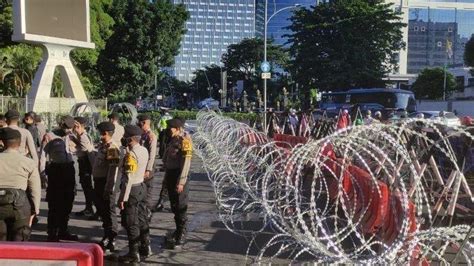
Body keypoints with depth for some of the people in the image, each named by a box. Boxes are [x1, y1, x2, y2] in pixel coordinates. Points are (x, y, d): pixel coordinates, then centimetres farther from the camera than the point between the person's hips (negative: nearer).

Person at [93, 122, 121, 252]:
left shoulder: (112, 148, -19)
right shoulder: (102, 146, 12)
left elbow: (113, 170, -23)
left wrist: (108, 189, -25)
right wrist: (96, 183, 20)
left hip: (106, 183, -10)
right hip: (98, 181, 10)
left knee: (109, 211, -2)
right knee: (101, 209, 20)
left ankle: (111, 241, 7)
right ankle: (107, 236, 36)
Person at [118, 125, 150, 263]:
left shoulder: (131, 154, -21)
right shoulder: (144, 150, 5)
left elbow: (128, 178, -23)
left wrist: (122, 198, -20)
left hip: (132, 190, -9)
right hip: (141, 187, 9)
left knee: (131, 223, 2)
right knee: (142, 219, 18)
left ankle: (134, 254, 11)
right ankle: (145, 248, 29)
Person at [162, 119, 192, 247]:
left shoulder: (184, 141, -15)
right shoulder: (173, 140, 11)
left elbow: (186, 163, -20)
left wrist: (181, 182, -22)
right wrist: (166, 176, 16)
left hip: (178, 176, -9)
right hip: (170, 175, 9)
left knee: (180, 206, -2)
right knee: (174, 205, 17)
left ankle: (182, 234, 8)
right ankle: (178, 230, 30)